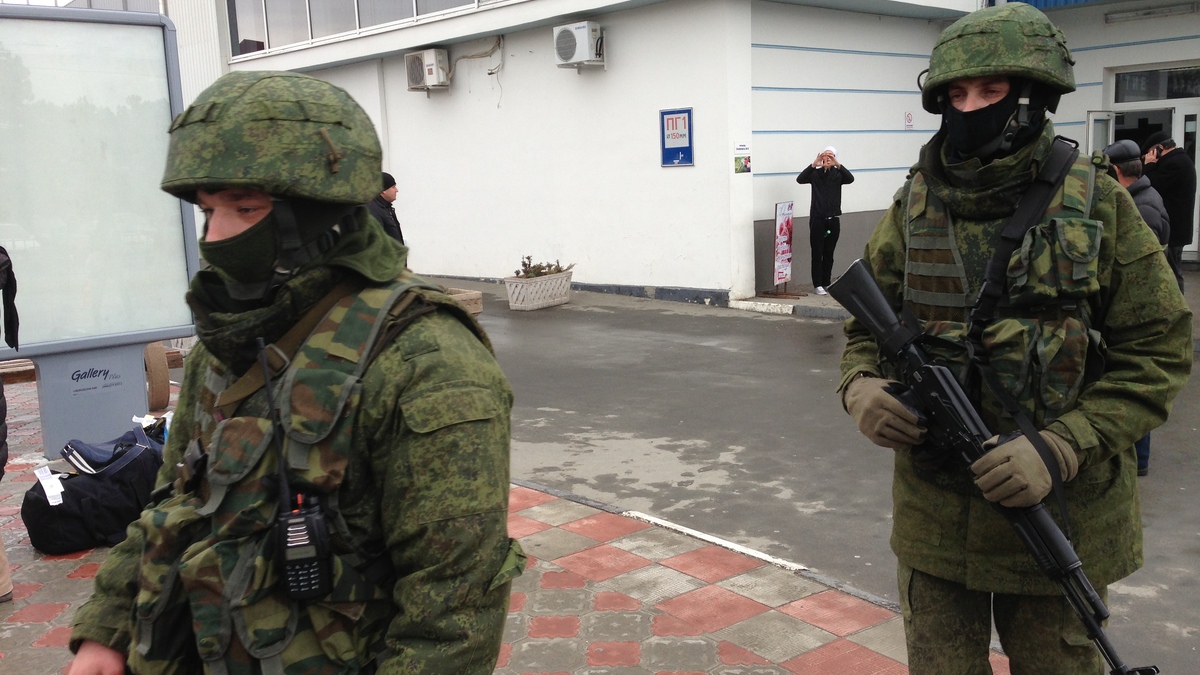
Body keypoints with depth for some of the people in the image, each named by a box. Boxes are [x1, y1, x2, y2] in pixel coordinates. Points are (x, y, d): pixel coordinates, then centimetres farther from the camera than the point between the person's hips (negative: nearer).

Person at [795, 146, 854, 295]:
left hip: (833, 218, 2)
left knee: (829, 254, 7)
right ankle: (818, 284, 2)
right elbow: (800, 179, -14)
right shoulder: (815, 173, 3)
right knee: (817, 253, -1)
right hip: (817, 218, -2)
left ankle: (826, 283, 15)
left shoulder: (838, 174, 5)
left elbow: (850, 179, -15)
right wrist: (814, 164, -27)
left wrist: (837, 164, -28)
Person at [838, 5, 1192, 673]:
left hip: (1061, 511, -1)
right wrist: (861, 385, -14)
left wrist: (1059, 449, -20)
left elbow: (1158, 353, -7)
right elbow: (867, 326, 9)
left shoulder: (1098, 205, -7)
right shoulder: (915, 207, 0)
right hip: (933, 511, 2)